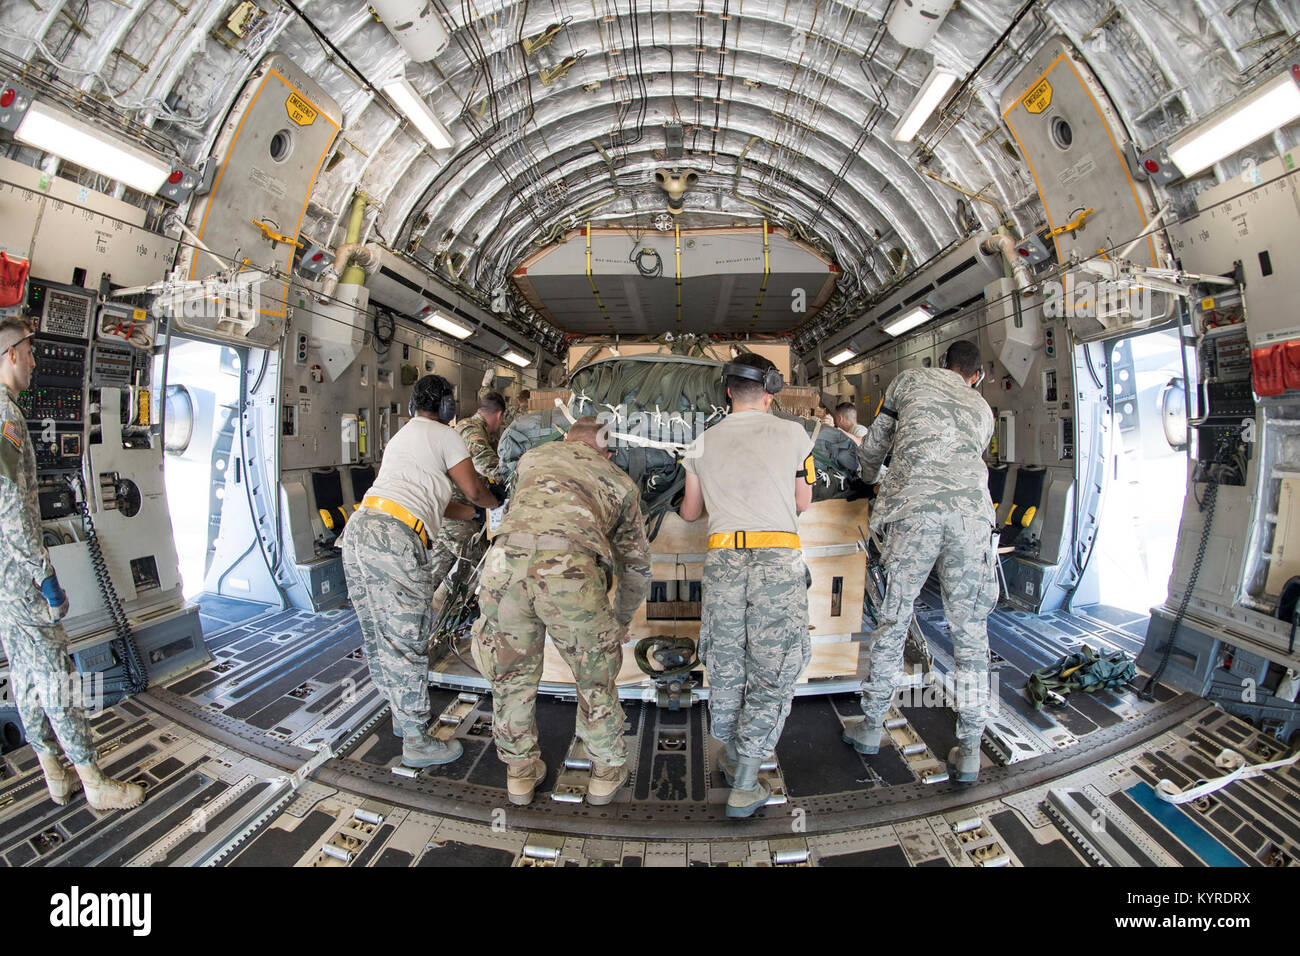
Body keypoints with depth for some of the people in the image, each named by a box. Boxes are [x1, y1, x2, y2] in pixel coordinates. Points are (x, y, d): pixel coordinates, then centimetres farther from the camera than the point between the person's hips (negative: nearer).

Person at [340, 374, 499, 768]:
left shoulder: (400, 436, 30)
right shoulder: (445, 436, 5)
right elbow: (473, 490, 7)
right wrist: (496, 503, 28)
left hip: (358, 528, 9)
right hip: (395, 536, -9)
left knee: (377, 636, 16)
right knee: (407, 641, -2)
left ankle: (402, 716, 33)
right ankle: (417, 742, 8)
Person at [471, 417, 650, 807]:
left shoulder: (533, 456, 33)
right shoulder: (619, 480, 29)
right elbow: (637, 565, 34)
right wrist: (621, 620, 51)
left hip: (505, 559, 2)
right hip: (570, 571, -1)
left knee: (511, 672, 25)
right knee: (595, 674, 24)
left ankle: (521, 772, 44)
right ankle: (607, 771, 42)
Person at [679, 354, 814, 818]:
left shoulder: (703, 443, 12)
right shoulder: (792, 433, 6)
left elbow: (690, 512, 22)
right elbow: (802, 503, 15)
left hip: (723, 556, 3)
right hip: (778, 556, -2)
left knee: (725, 662, 18)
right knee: (772, 672, 7)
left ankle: (732, 756, 37)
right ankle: (745, 786, 11)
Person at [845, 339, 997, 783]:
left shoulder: (911, 379, 22)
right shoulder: (983, 409, 30)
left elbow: (873, 445, 22)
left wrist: (870, 480, 43)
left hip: (915, 507, -2)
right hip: (971, 510, 3)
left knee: (892, 622, 8)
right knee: (970, 634, 9)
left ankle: (870, 727, 21)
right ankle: (969, 752, 15)